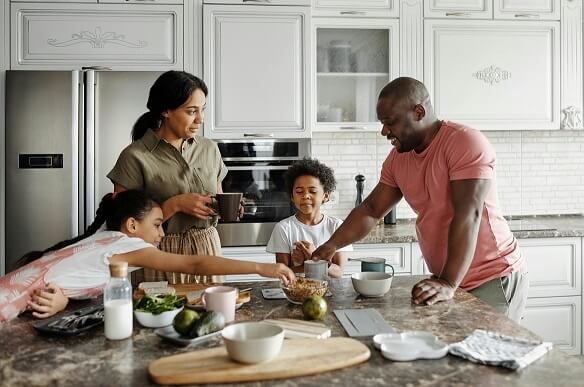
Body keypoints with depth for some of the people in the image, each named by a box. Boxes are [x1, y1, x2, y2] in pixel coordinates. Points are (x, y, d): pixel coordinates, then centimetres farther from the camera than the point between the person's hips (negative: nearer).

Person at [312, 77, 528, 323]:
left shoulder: (466, 142, -16)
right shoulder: (398, 158, 6)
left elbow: (468, 216, -25)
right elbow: (371, 210, 11)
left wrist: (448, 284, -31)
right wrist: (331, 246, -2)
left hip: (493, 280, -6)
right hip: (448, 280, 6)